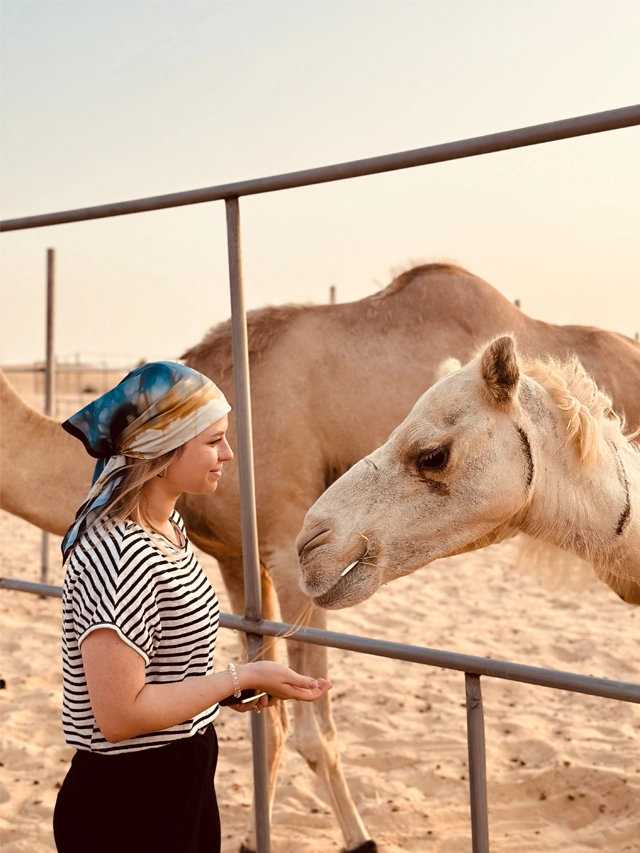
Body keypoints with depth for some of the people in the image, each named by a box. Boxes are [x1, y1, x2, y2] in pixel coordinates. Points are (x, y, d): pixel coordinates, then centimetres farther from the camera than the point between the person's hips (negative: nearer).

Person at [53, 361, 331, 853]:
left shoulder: (169, 527, 4)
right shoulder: (120, 554, -25)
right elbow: (120, 714, -26)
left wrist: (231, 685, 1)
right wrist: (242, 676, -19)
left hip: (184, 781, 9)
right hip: (128, 807, -9)